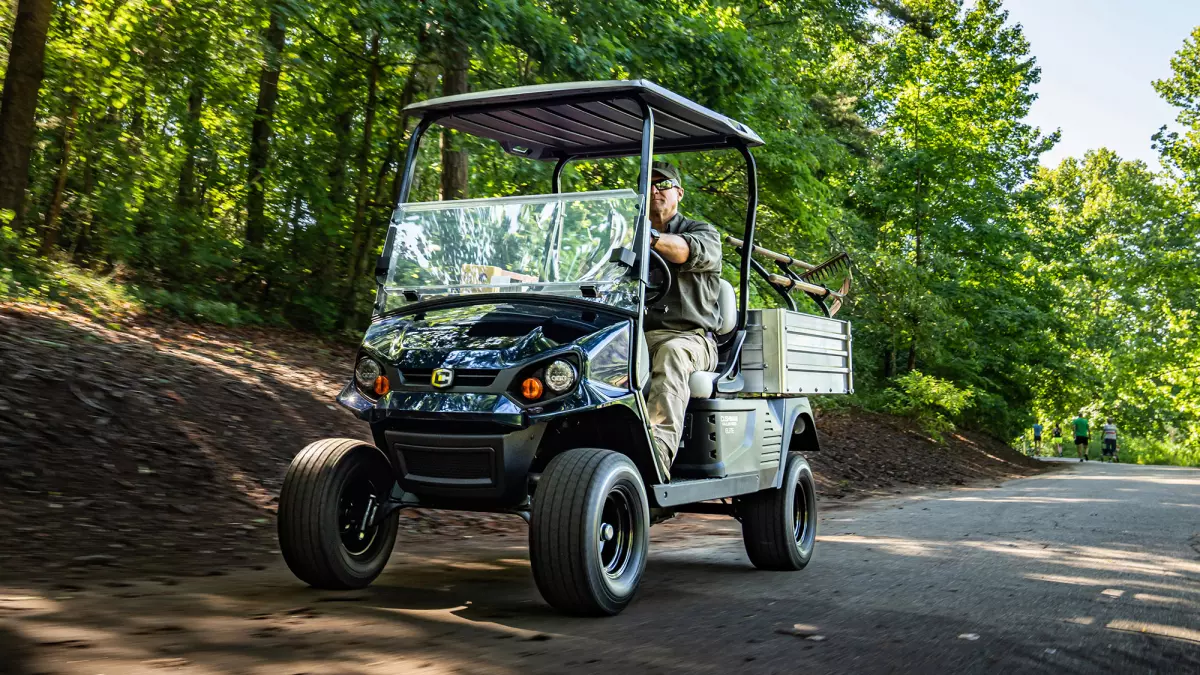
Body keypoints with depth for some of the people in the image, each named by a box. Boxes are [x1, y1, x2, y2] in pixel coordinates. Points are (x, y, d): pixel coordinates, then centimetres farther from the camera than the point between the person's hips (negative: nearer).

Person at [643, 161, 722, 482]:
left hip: (690, 337, -3)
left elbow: (691, 252, -14)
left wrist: (650, 236, -34)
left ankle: (659, 451, -56)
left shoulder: (703, 233, 12)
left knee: (671, 353, -40)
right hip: (636, 334, 3)